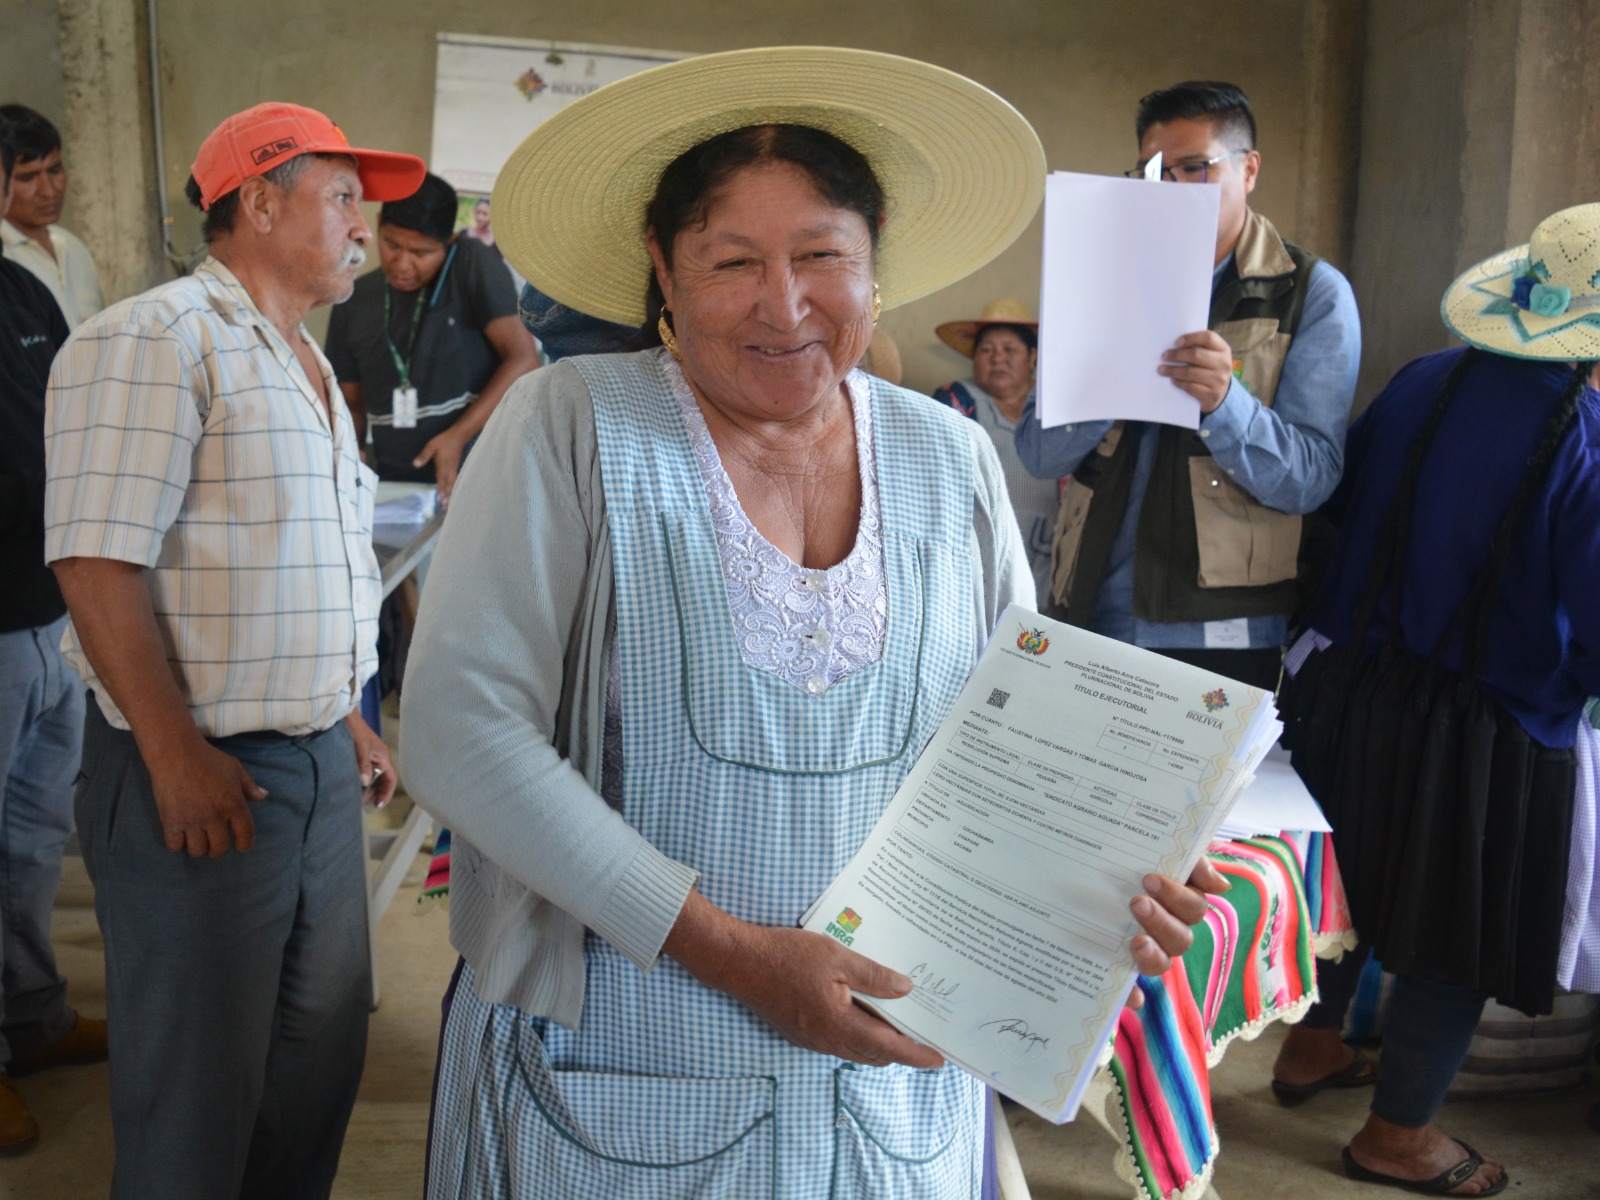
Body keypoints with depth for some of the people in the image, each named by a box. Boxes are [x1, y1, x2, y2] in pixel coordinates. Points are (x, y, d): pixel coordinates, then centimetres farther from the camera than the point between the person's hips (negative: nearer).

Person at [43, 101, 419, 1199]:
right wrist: (177, 756, -20)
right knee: (196, 1095, 6)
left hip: (320, 765, 9)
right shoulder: (156, 339, -12)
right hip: (198, 775, -8)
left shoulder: (308, 365, 16)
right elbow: (99, 562, -19)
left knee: (322, 1057, 18)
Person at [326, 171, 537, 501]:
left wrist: (458, 435, -16)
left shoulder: (473, 266, -5)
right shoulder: (354, 304, 8)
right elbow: (352, 403, 16)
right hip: (391, 486, 4)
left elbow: (523, 360, -10)